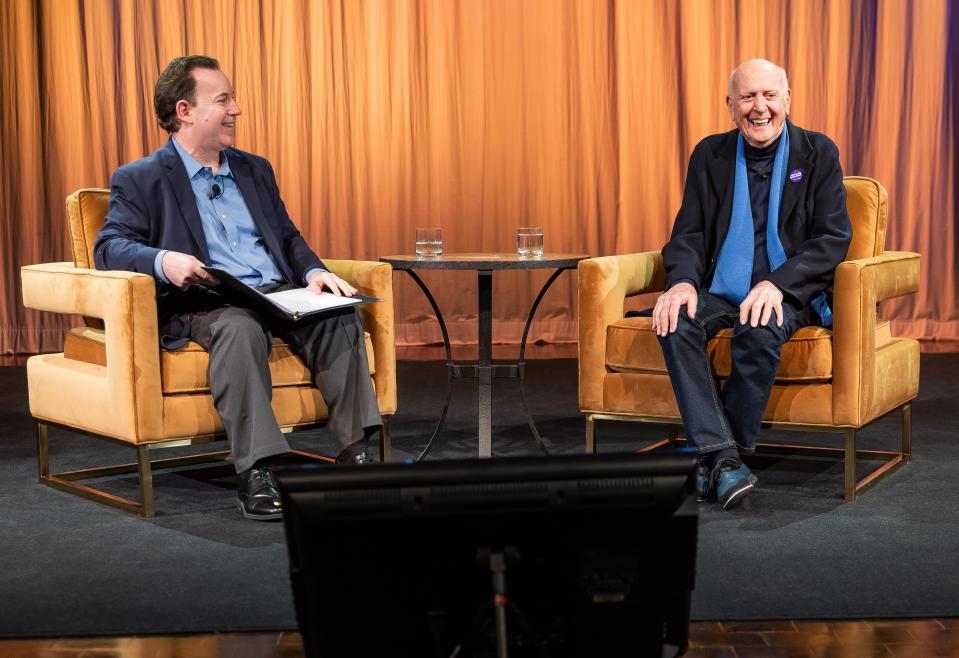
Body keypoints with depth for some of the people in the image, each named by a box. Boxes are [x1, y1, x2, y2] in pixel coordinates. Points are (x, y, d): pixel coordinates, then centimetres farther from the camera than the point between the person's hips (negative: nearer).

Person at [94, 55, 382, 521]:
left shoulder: (255, 170, 23)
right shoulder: (140, 180, 6)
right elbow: (109, 247, -5)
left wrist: (313, 272, 1)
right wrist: (163, 261, -27)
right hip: (205, 306, -5)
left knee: (340, 316, -25)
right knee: (240, 327, -39)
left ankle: (355, 452, -24)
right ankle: (256, 474, -40)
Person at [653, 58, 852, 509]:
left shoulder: (818, 153, 2)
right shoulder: (710, 154, 10)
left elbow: (834, 237, -6)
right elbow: (688, 234, 6)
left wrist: (777, 284, -22)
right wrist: (683, 281, -18)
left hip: (790, 293, -3)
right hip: (721, 289, 3)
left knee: (761, 329, -36)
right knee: (675, 320, -29)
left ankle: (715, 459, -21)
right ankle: (722, 456, -32)